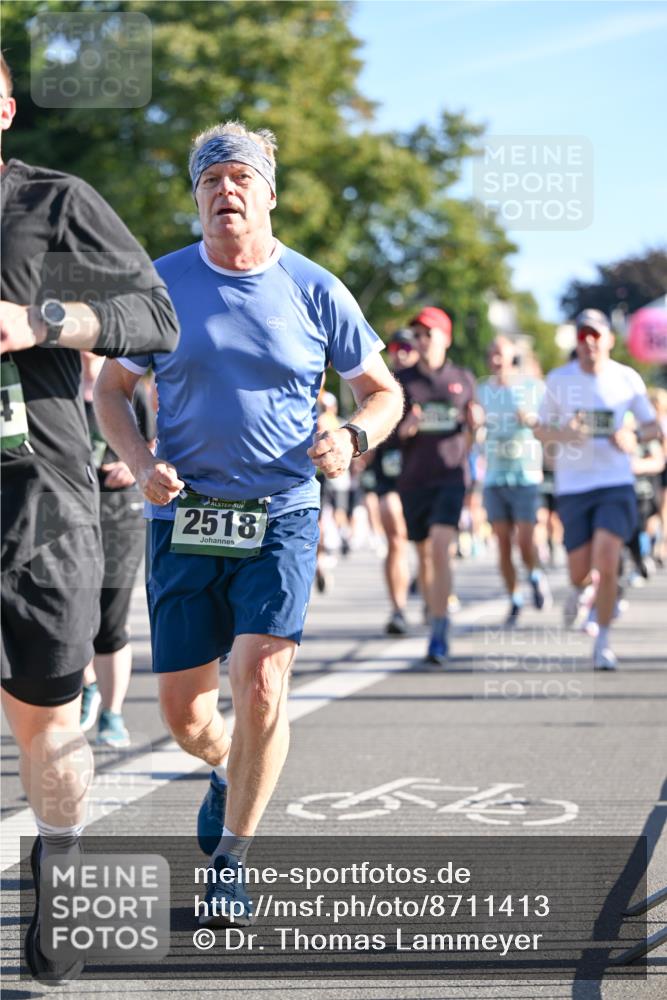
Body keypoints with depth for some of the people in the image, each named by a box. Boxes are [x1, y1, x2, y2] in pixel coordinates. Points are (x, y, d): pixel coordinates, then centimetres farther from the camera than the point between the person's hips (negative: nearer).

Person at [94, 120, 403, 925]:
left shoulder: (314, 291, 1)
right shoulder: (161, 284, 1)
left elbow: (383, 391, 12)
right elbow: (110, 389, 10)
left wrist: (353, 437, -9)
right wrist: (141, 464, -7)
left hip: (281, 518, -1)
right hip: (184, 519, 1)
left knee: (260, 686, -17)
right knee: (182, 709, 5)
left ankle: (231, 864, 0)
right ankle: (227, 773, 41)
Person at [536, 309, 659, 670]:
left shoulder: (627, 379, 2)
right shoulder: (558, 380, 2)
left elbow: (651, 426, 11)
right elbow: (541, 430, 9)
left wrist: (634, 437, -12)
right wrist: (563, 434, -14)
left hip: (616, 484, -1)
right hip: (572, 487, 1)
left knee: (606, 562, -17)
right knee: (580, 570, -2)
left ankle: (603, 641, -1)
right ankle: (579, 590, 38)